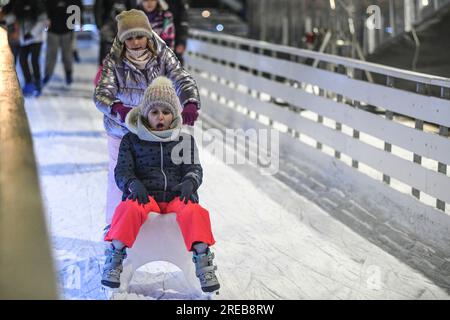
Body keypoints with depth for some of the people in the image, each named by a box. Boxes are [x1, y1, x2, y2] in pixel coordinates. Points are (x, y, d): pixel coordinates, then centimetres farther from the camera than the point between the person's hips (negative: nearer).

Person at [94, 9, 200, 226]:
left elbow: (183, 81, -21)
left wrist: (190, 104, -43)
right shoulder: (113, 61, -14)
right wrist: (117, 108, -48)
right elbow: (101, 93, -25)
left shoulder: (163, 55, -10)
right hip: (122, 130, -1)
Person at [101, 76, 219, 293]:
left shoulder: (185, 140, 20)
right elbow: (122, 171, 6)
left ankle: (203, 262, -32)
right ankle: (114, 260, -30)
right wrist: (133, 184, -18)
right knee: (129, 209, -36)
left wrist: (189, 182, -15)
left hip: (177, 196, 1)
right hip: (145, 195, -1)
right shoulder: (131, 140, 16)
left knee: (195, 212, -33)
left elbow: (194, 169, 11)